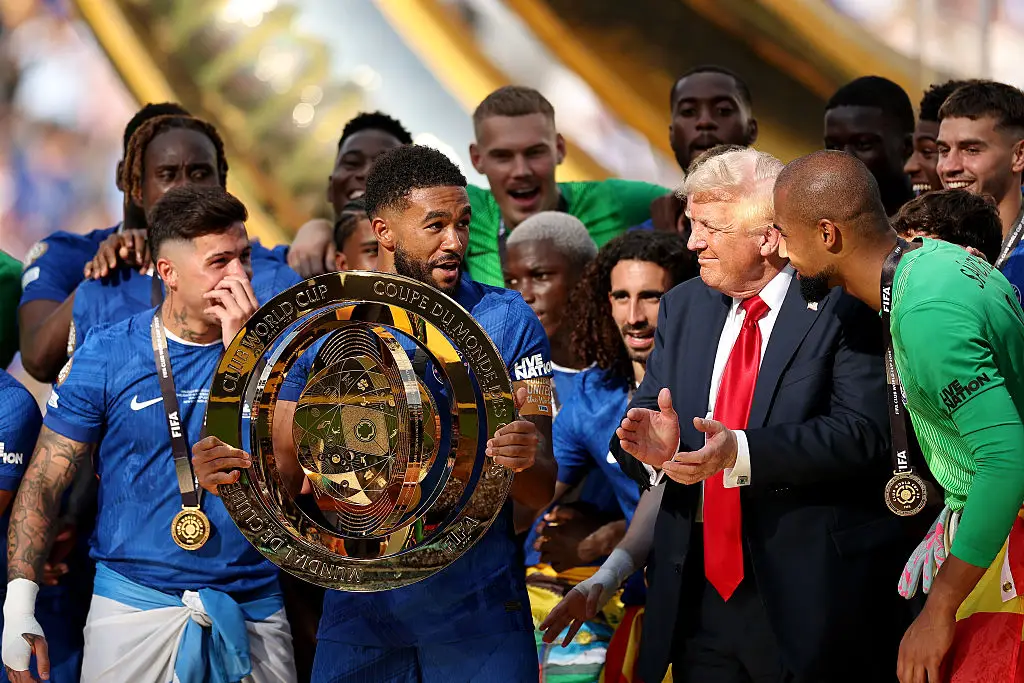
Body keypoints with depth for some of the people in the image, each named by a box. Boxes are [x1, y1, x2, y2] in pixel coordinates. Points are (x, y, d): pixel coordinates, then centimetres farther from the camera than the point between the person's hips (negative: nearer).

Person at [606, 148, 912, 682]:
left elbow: (863, 434, -19)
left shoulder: (842, 310, -8)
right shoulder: (683, 308, 12)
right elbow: (638, 420, 10)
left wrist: (741, 452, -29)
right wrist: (652, 446, -15)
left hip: (810, 600, -5)